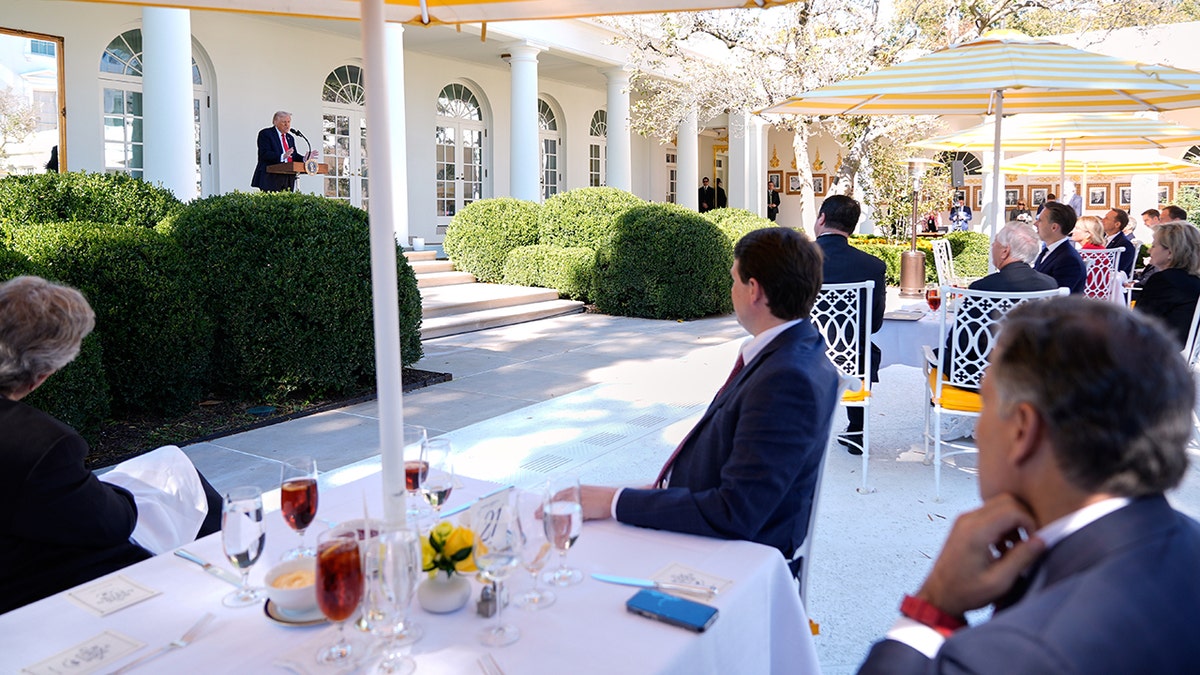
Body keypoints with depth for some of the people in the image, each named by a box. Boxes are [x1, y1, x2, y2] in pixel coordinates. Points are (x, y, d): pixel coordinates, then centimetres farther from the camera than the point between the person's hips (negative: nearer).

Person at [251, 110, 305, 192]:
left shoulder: (290, 138, 22)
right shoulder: (265, 134, -1)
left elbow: (294, 155, 16)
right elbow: (264, 155, -13)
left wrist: (304, 158, -5)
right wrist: (282, 156, -28)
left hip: (288, 179, 6)